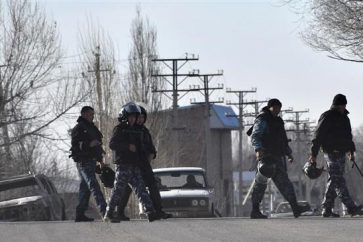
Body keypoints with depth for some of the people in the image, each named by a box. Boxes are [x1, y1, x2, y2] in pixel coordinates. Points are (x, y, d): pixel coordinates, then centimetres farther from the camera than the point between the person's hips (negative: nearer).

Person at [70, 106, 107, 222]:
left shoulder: (91, 128, 21)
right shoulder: (78, 128, -8)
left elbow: (96, 145, 31)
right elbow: (75, 145, -18)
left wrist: (100, 160, 27)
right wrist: (89, 144, -29)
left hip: (91, 160, 10)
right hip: (83, 161, -10)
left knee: (85, 188, 9)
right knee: (94, 185, -17)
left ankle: (80, 214, 12)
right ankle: (104, 210, -27)